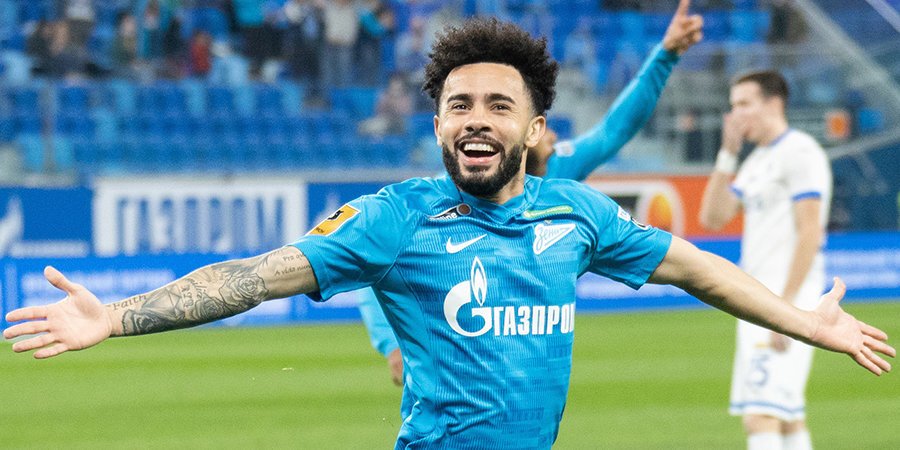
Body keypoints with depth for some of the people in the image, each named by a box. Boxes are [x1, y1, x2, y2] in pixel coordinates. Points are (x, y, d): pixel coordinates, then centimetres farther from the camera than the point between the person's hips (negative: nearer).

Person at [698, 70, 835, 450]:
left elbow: (809, 233, -17)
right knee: (787, 418, 13)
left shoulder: (799, 152, -10)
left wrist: (785, 307, -22)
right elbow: (712, 217, 13)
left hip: (789, 293, -10)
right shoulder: (757, 160, 19)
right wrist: (728, 153, 8)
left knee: (760, 416, -18)